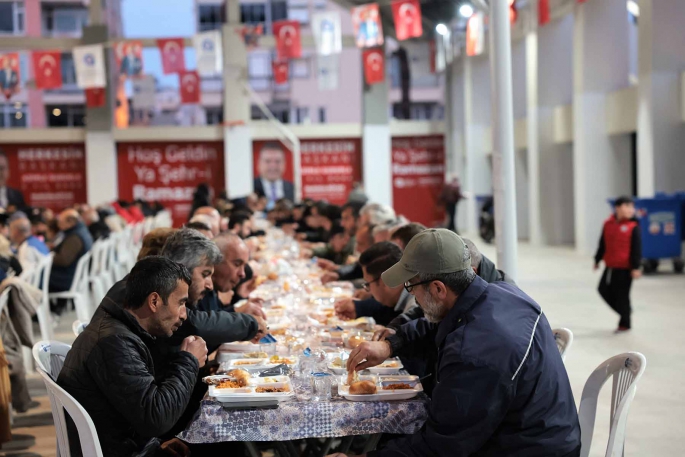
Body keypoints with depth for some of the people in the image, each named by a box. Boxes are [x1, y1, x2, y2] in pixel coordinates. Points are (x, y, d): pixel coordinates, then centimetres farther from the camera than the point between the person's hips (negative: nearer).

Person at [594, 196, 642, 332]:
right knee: (604, 290, 11)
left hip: (625, 268, -6)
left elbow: (637, 248, -10)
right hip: (610, 266, 6)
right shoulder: (608, 224, 4)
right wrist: (597, 260, 17)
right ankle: (625, 312, 30)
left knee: (622, 295, 1)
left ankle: (624, 324, 17)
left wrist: (635, 267, -14)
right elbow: (603, 244, 13)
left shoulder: (633, 227, -9)